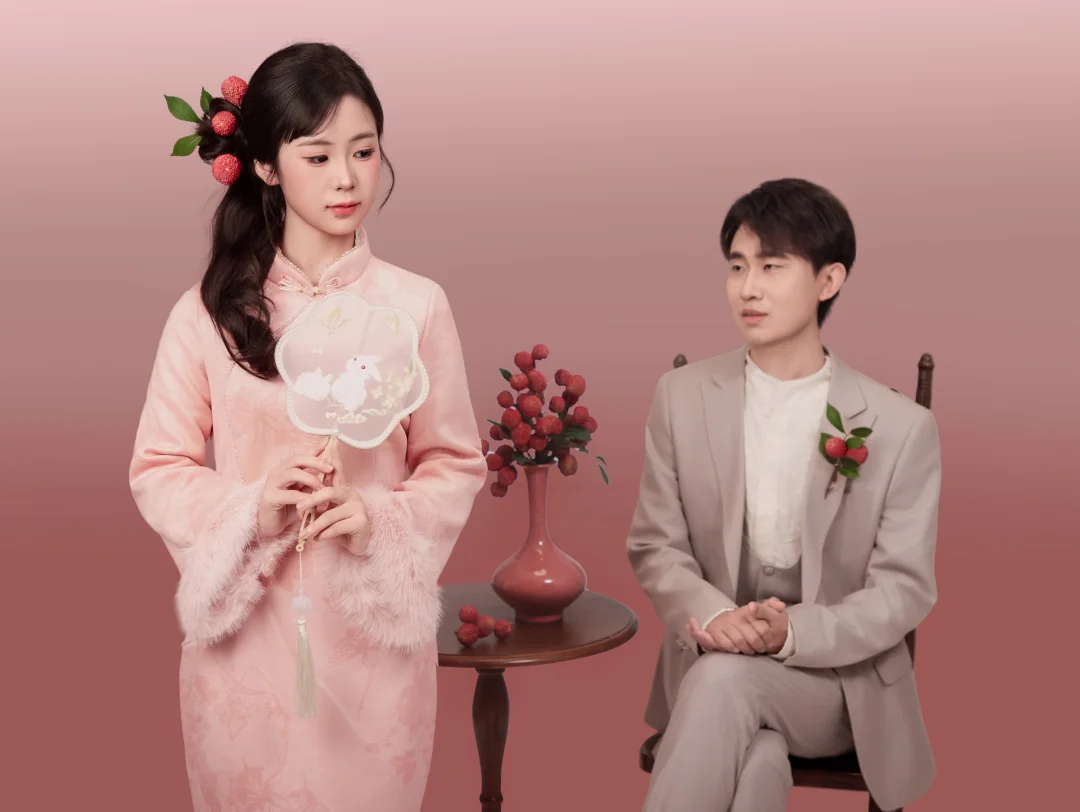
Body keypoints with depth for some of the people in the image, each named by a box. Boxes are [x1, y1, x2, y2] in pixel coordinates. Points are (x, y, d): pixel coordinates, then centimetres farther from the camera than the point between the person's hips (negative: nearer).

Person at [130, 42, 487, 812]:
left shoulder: (417, 305, -6)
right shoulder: (207, 313, -5)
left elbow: (457, 465, 1)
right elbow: (158, 470, 0)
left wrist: (379, 520, -16)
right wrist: (249, 513, -17)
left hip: (377, 624, 0)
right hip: (245, 626, 0)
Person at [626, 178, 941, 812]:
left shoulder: (902, 428, -5)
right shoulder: (682, 396, 2)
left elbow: (905, 590, -4)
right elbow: (655, 546, 5)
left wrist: (791, 632, -22)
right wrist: (714, 616, -17)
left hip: (837, 675, -1)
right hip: (705, 666, 1)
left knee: (725, 677, -33)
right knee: (757, 758, -33)